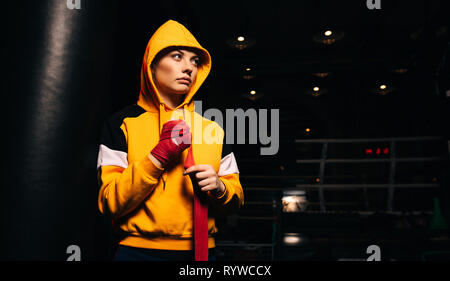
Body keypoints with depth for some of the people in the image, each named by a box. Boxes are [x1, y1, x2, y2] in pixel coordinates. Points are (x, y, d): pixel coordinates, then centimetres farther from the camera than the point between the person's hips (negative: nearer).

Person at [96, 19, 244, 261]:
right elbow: (109, 203, -11)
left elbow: (235, 199, 8)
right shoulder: (123, 123, -4)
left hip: (200, 250, 4)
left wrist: (218, 188, -13)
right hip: (138, 250, -3)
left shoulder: (212, 129, 6)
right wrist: (160, 153, -18)